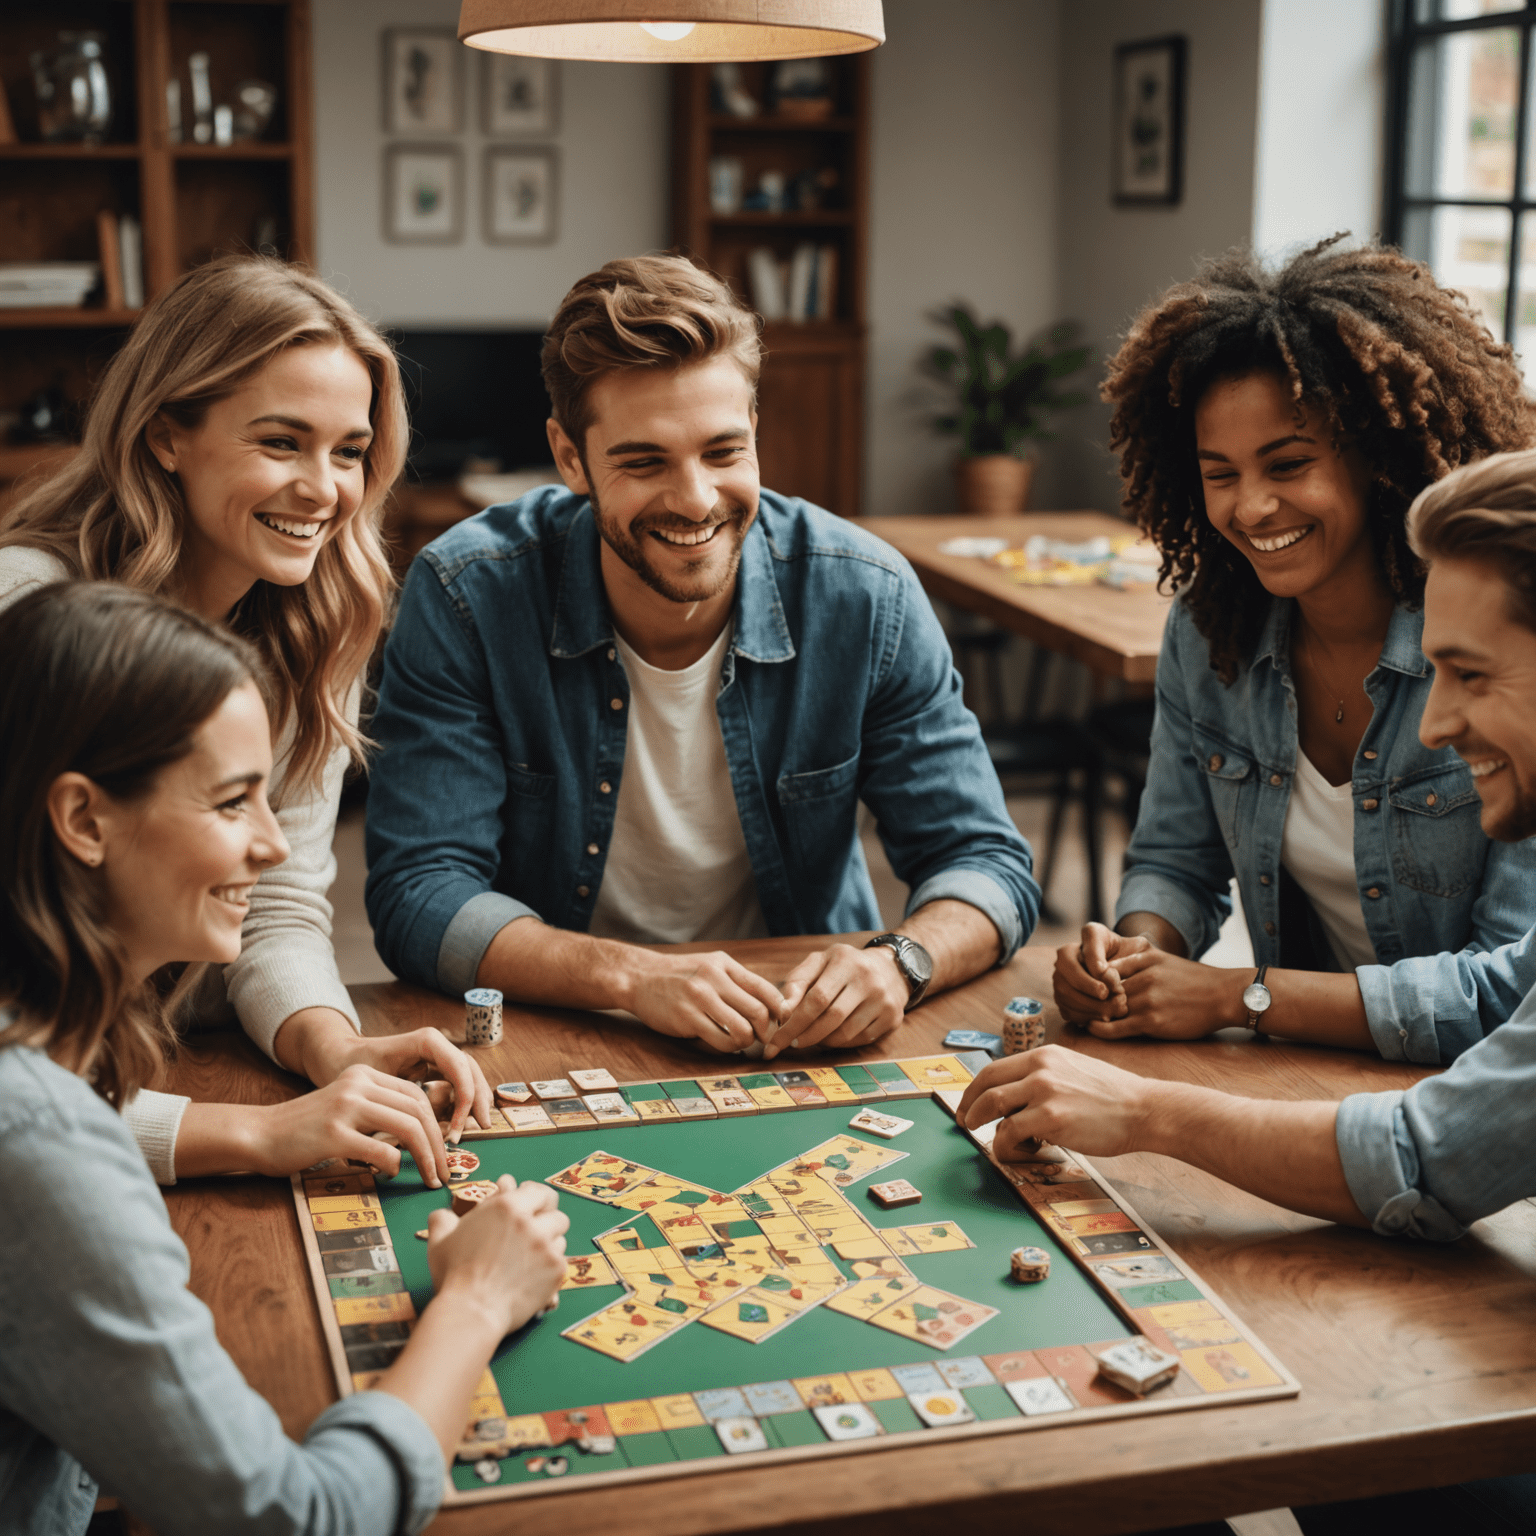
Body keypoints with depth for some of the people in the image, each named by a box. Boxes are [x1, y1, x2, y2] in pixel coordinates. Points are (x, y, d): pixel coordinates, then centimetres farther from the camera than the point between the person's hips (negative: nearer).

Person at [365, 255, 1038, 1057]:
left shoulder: (866, 598, -10)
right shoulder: (465, 598, -14)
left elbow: (988, 865, -6)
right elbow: (419, 894, -16)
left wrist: (900, 962, -28)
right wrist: (629, 976, -32)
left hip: (805, 1044, 0)